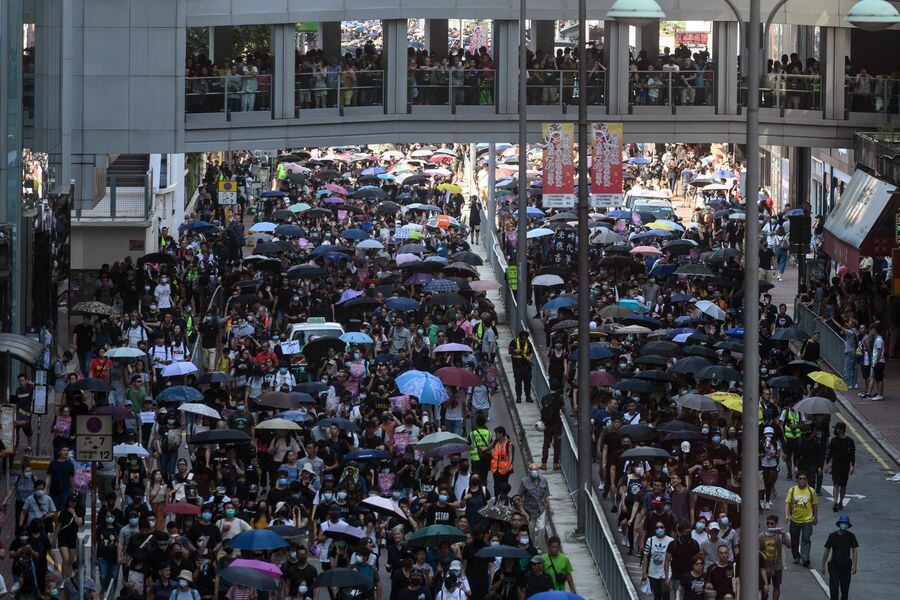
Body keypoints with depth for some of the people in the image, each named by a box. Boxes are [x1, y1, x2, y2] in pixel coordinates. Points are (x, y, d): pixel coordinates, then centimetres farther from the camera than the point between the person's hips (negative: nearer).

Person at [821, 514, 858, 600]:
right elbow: (827, 551, 5)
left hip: (846, 566, 1)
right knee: (834, 589, -10)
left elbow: (855, 551, -3)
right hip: (834, 565, -1)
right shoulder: (832, 536, -2)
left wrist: (854, 565, -13)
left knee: (845, 590, 7)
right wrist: (823, 566, 5)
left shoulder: (851, 536, -2)